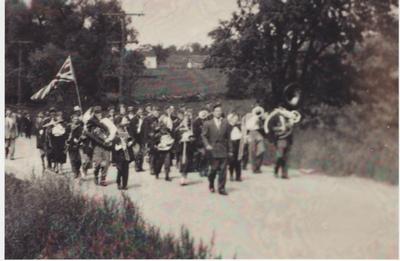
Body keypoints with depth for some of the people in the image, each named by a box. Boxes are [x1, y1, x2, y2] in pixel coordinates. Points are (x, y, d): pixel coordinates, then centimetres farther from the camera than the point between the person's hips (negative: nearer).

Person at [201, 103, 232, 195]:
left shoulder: (225, 123, 7)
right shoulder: (208, 124, 2)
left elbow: (228, 137, 9)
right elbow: (203, 135, 4)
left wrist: (229, 150, 9)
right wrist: (207, 145, -11)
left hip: (223, 150, 2)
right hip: (213, 150, -2)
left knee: (223, 170, -2)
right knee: (214, 169, -1)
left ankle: (221, 188, 4)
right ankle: (211, 184, 25)